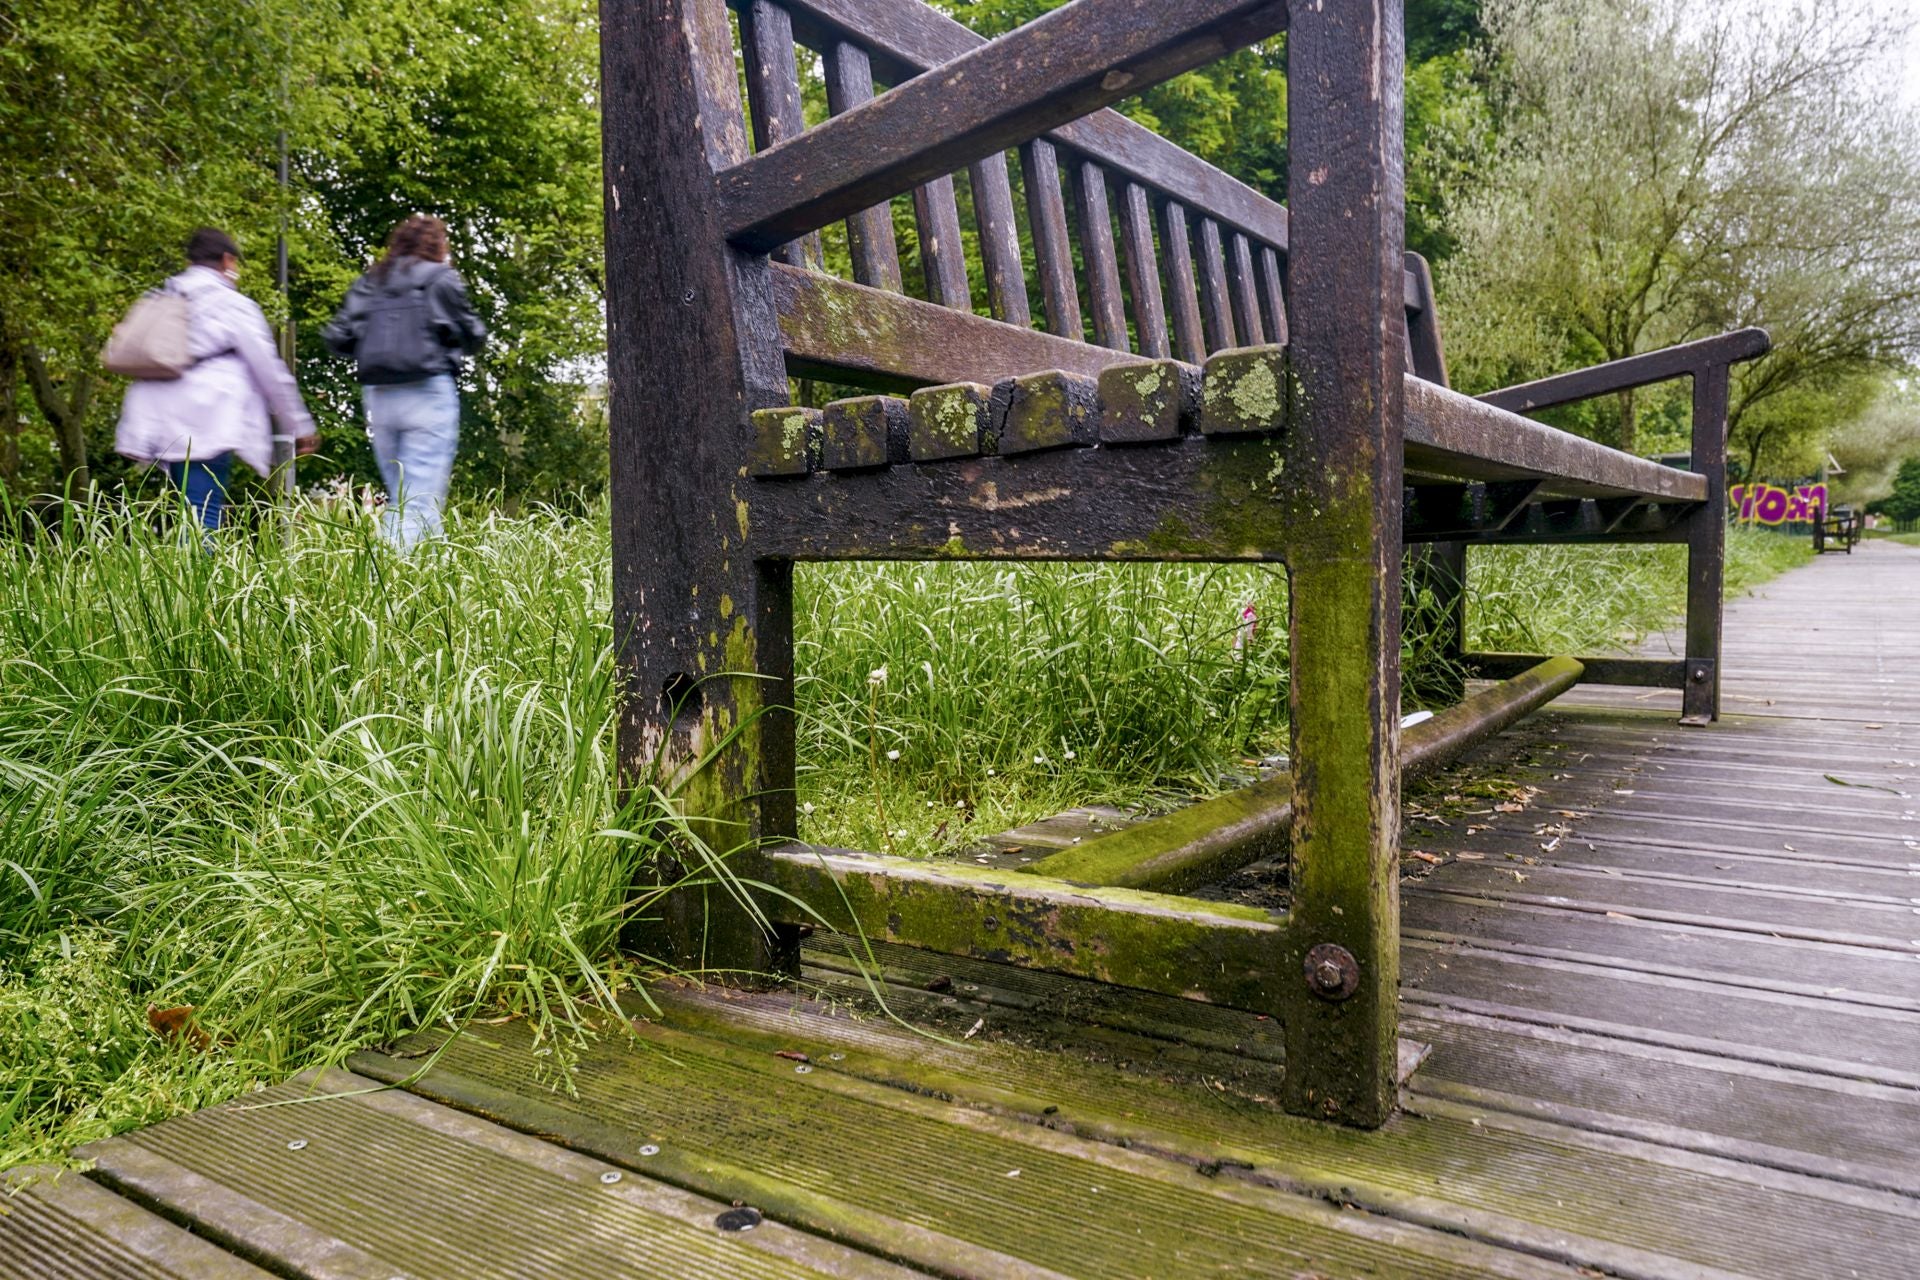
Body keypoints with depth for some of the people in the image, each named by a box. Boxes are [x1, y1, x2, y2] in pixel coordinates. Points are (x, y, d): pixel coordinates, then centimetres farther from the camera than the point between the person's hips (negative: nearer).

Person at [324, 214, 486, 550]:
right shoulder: (441, 278, 0)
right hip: (427, 393, -5)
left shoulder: (369, 282, 13)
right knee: (422, 500, -8)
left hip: (378, 395, 5)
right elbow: (473, 336, 1)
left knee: (399, 499, 15)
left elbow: (338, 338, 7)